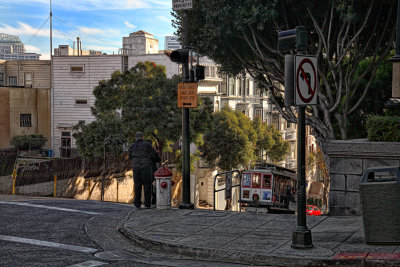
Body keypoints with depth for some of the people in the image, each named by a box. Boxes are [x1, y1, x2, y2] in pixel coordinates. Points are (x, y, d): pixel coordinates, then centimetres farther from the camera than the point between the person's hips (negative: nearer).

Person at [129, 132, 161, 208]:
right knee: (147, 186, 3)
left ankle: (137, 203, 8)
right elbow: (154, 155, -1)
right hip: (146, 168, -2)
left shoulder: (132, 146, 8)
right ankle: (147, 204, 3)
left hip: (136, 168, 2)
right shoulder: (147, 145, 0)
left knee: (137, 186, 10)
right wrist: (158, 159, 21)